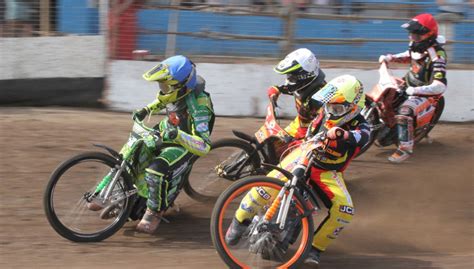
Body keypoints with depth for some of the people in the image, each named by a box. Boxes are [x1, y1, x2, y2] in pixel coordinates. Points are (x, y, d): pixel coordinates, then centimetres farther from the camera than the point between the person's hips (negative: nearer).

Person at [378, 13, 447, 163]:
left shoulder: (436, 56, -30)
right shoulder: (418, 47, -4)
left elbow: (440, 87, -36)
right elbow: (408, 57, 22)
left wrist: (415, 90, -38)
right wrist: (390, 58, 5)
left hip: (425, 93, -9)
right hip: (409, 84, 9)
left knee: (405, 112, -32)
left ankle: (406, 148, -25)